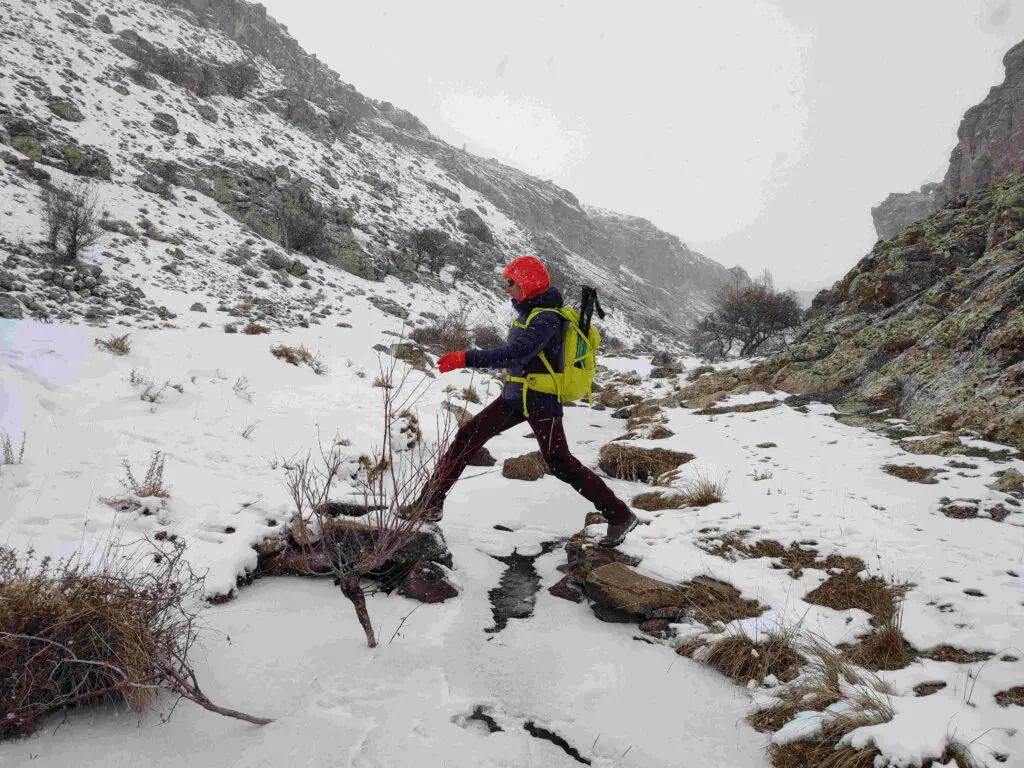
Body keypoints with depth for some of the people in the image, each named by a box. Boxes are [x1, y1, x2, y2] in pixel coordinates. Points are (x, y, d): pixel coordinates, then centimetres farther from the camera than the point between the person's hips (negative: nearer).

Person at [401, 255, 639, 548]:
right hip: (516, 396, 9)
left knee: (561, 464, -3)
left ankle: (620, 516, 11)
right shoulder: (530, 310, 8)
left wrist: (466, 358, -36)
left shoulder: (546, 319, -21)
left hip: (540, 402, -9)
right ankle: (431, 502, 15)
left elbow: (515, 354, -34)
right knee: (467, 438, 5)